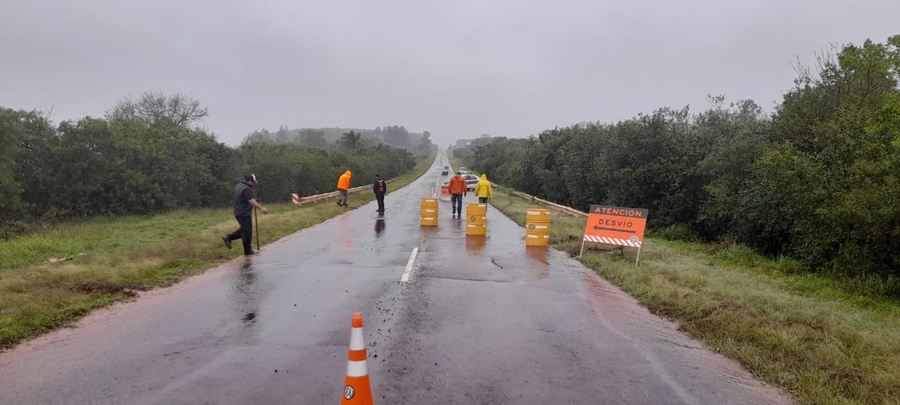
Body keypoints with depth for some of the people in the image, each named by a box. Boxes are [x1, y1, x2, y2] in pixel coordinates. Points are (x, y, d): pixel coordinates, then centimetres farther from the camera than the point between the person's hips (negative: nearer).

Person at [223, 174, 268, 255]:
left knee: (244, 230, 21)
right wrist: (261, 208, -40)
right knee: (247, 232, 0)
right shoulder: (246, 189, -20)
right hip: (244, 214, -10)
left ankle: (229, 237, 15)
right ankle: (248, 250, 8)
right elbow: (251, 201, -32)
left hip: (238, 212, 10)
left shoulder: (239, 185, 12)